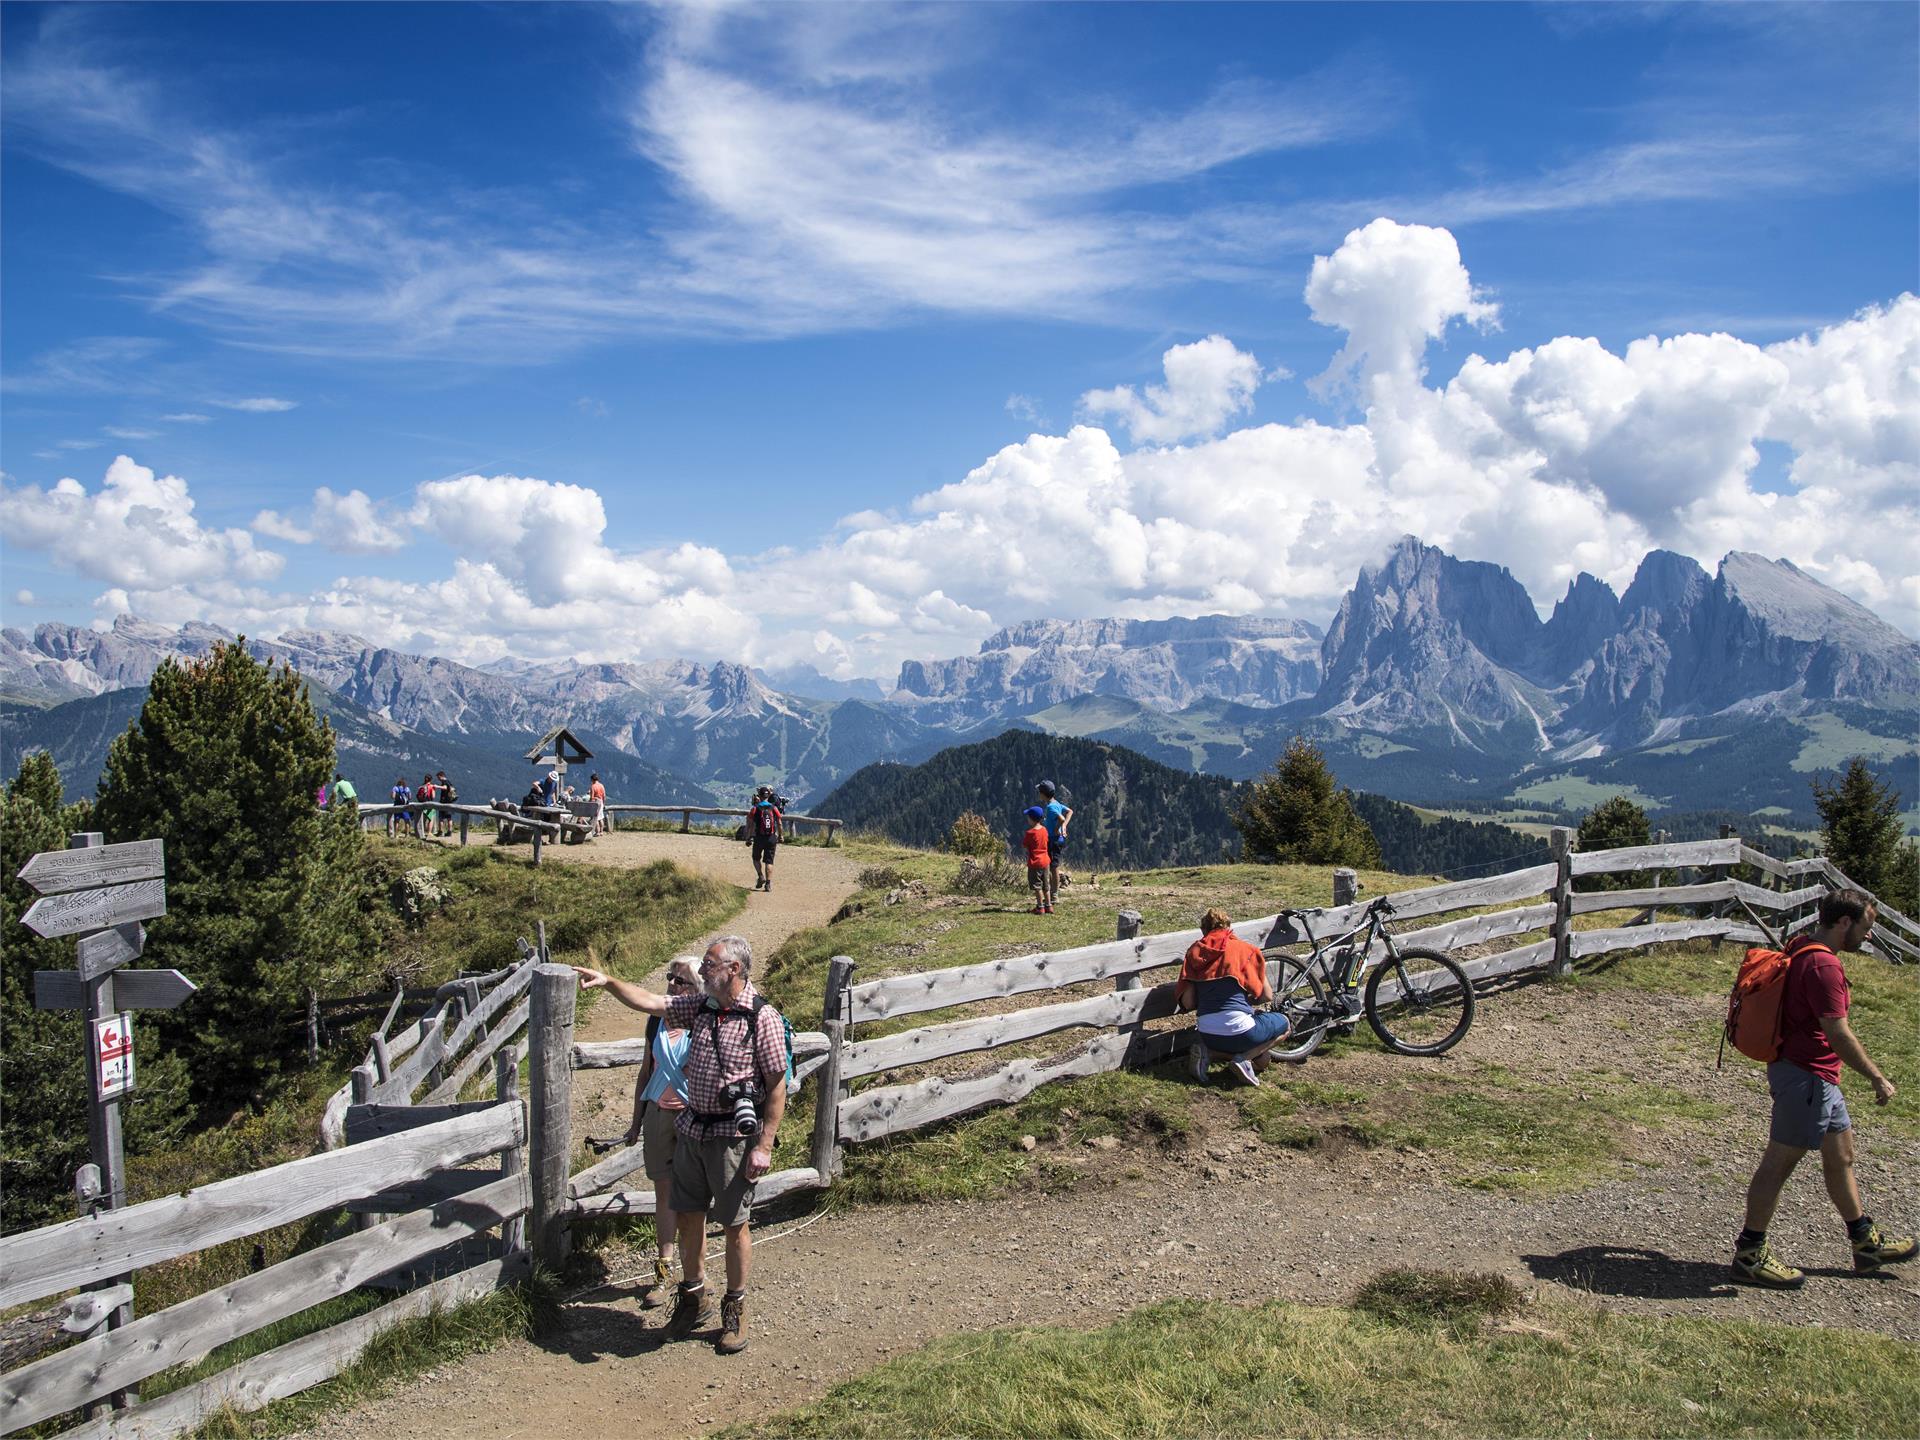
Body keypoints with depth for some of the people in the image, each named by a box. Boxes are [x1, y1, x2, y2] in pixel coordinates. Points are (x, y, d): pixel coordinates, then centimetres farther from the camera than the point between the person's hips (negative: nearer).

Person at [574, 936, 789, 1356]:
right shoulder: (701, 1007, 5)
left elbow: (776, 1086, -13)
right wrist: (608, 982, -5)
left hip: (733, 1136, -6)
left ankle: (734, 1309, 23)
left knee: (733, 1225, 5)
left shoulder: (762, 1018, -15)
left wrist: (764, 1146, -15)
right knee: (689, 1216, 14)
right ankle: (692, 1300, 32)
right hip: (692, 1129, 6)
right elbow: (651, 1003, 8)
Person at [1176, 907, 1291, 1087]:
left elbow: (1187, 1003, 3)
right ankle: (1244, 1058, 2)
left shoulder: (1195, 951, 10)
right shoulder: (1245, 949, 4)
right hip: (1237, 1031, -4)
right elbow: (1266, 995, 8)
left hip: (1207, 1036, 5)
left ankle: (1207, 1050, 4)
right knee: (1282, 1023, 26)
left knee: (1260, 1060, 31)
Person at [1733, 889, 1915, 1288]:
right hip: (1807, 1076, -11)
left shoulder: (1801, 949, 11)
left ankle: (1866, 1243, 35)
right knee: (1778, 1162, -3)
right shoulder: (1823, 964, -22)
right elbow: (1838, 1033, -23)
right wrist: (1877, 1078, -14)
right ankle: (1749, 1254, 4)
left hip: (1815, 1076, 11)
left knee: (1841, 1154, 20)